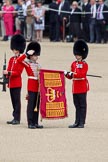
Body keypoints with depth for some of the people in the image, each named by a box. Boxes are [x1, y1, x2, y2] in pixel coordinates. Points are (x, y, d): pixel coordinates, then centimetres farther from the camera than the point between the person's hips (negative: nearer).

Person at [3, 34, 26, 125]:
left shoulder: (21, 60, -6)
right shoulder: (11, 59, 15)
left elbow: (18, 72, -14)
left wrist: (9, 73, -22)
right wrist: (6, 74, -2)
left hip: (17, 83, -7)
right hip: (11, 83, 7)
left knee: (17, 101, -6)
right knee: (13, 101, 9)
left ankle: (17, 119, -5)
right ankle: (15, 118, 13)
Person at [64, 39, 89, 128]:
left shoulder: (84, 64, -5)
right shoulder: (74, 64, 13)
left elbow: (82, 74, -17)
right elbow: (71, 76, 13)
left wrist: (73, 74, -18)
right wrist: (66, 74, -5)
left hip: (82, 87, -6)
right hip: (75, 87, 6)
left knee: (82, 105, -2)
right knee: (77, 105, 8)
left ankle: (82, 122, -1)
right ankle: (77, 122, 11)